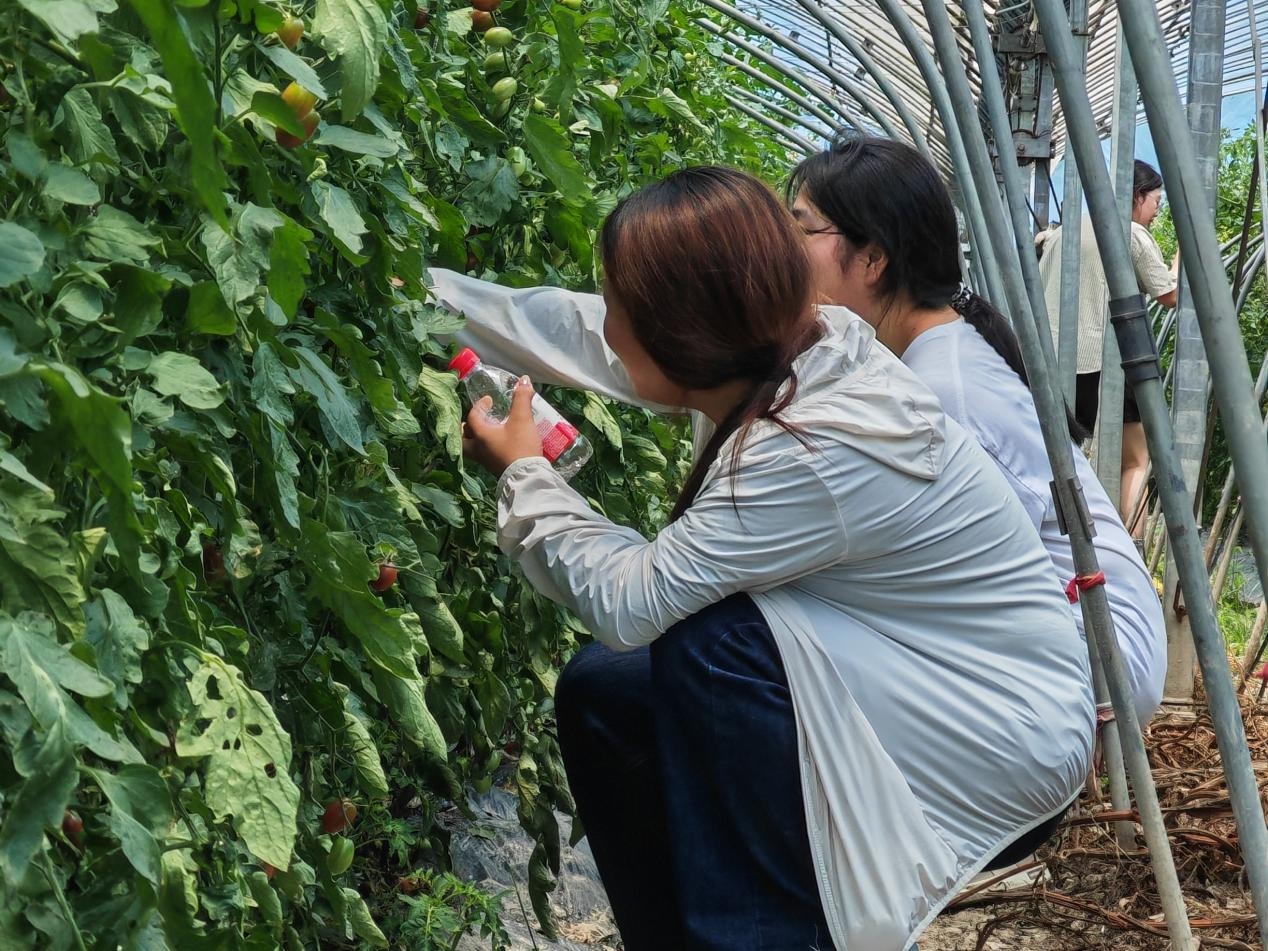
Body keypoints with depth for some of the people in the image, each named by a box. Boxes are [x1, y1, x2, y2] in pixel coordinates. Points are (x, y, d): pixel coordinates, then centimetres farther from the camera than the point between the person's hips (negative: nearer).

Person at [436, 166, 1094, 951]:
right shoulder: (767, 346, -8)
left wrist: (525, 475, -10)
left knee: (708, 641, -28)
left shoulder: (823, 450, -31)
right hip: (902, 681, 9)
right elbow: (580, 332, 6)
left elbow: (628, 600, -26)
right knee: (601, 694, 1)